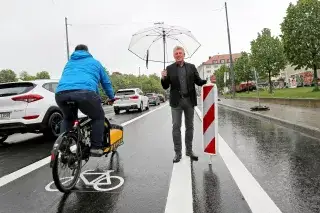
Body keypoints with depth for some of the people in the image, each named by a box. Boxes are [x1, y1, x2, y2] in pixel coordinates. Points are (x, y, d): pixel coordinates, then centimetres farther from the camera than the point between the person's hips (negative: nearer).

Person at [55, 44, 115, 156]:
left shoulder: (69, 63, 39)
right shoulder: (94, 62, 31)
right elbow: (106, 82, 37)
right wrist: (112, 97, 52)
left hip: (61, 93, 4)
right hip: (85, 92, -4)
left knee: (68, 119, 32)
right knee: (98, 117, 20)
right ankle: (96, 147, 12)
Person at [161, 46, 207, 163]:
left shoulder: (191, 67, 6)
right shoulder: (169, 68, 3)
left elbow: (198, 81, 6)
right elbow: (165, 86, 3)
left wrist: (208, 81, -13)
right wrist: (163, 78, -17)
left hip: (189, 100, 2)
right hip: (176, 101, -1)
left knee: (189, 126, 9)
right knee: (176, 127, -1)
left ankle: (189, 150, 22)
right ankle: (177, 153, 10)